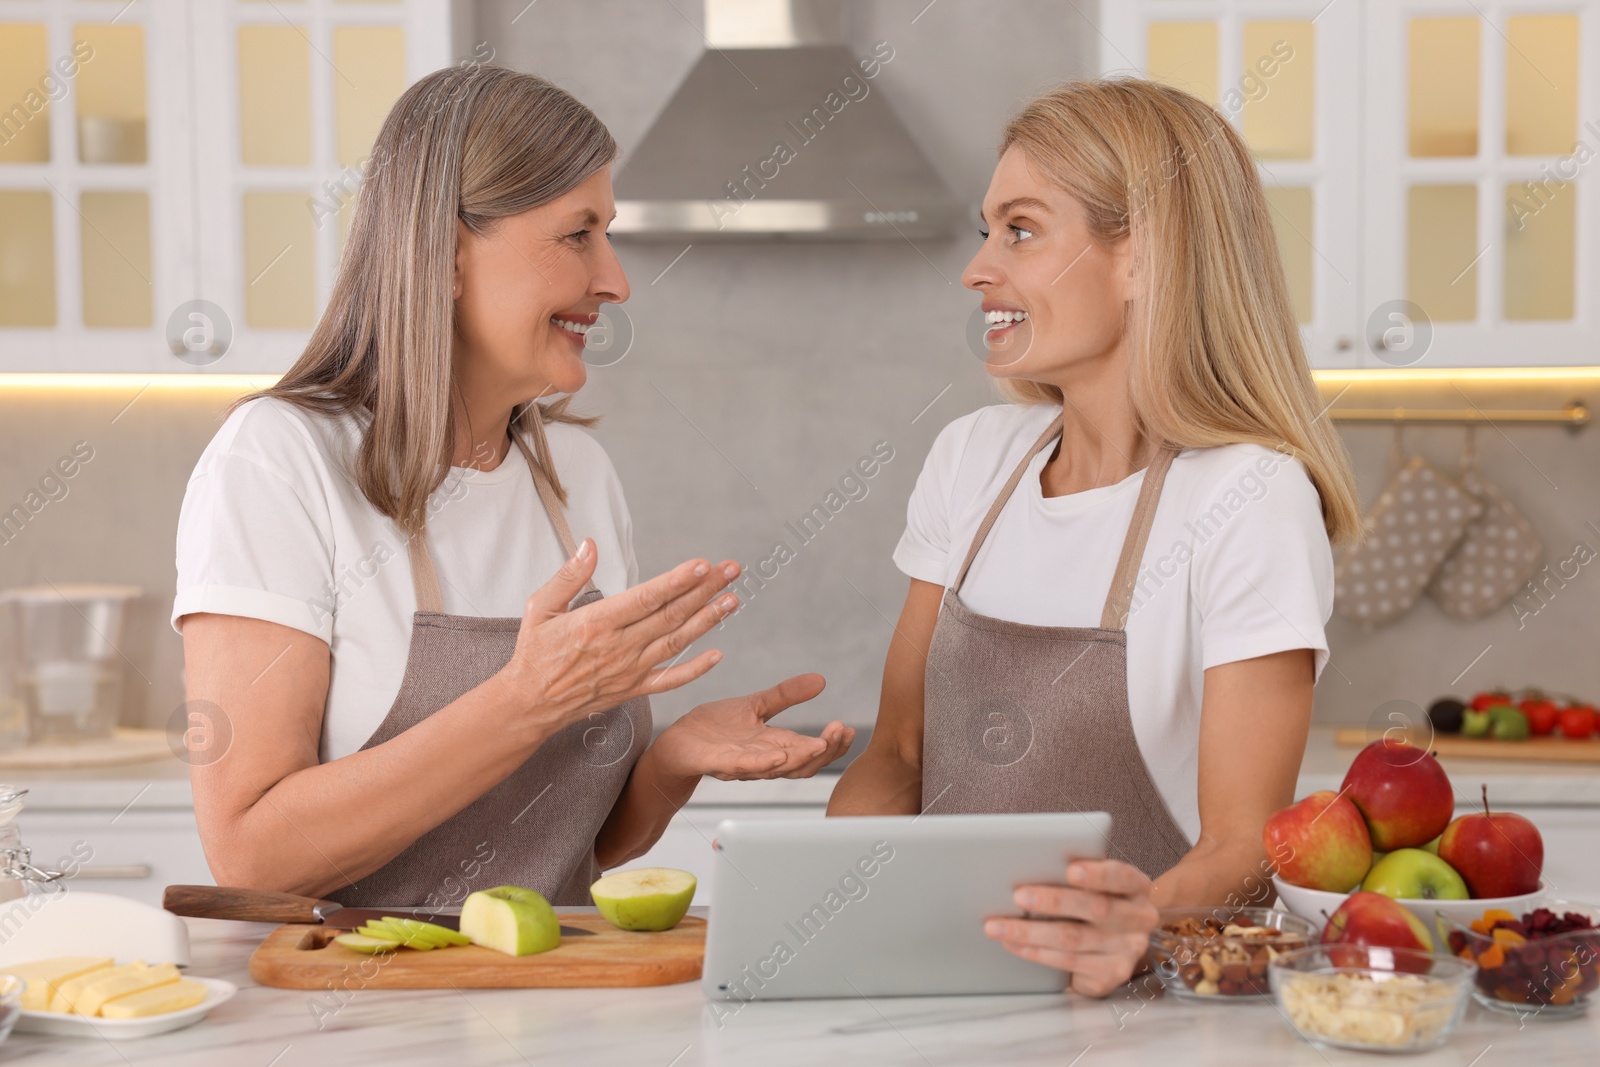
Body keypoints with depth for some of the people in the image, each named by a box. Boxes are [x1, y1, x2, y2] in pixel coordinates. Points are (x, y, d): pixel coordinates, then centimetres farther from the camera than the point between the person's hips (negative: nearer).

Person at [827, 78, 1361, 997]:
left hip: (1154, 1001, -3)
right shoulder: (971, 460, 9)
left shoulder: (1251, 498, -9)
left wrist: (1145, 924, -33)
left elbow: (1242, 844, -12)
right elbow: (899, 752, 12)